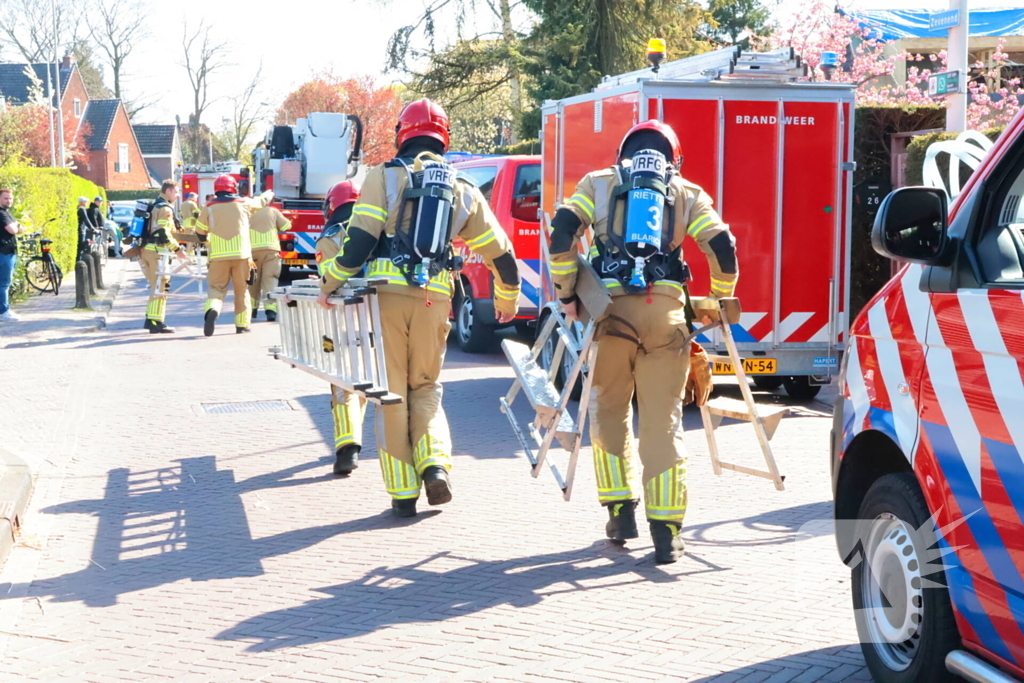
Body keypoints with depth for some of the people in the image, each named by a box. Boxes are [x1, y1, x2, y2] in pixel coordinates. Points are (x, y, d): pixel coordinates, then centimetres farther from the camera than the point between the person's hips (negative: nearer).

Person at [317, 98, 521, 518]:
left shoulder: (385, 177, 3)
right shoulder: (462, 190, 13)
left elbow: (361, 238, -8)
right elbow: (500, 252, 16)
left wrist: (331, 283, 2)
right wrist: (507, 299, 31)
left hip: (387, 293, -2)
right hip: (434, 299, 2)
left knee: (391, 390, 5)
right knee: (426, 388, 18)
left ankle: (403, 490, 4)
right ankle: (435, 463, -5)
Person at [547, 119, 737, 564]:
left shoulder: (598, 183, 16)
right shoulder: (687, 193, 17)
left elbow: (562, 231, 0)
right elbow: (722, 246, 5)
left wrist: (566, 292, 6)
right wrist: (720, 300, 19)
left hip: (612, 308, 0)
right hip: (666, 311, 0)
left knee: (610, 411, 17)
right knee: (663, 419, 2)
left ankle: (621, 510, 15)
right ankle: (666, 530, -3)